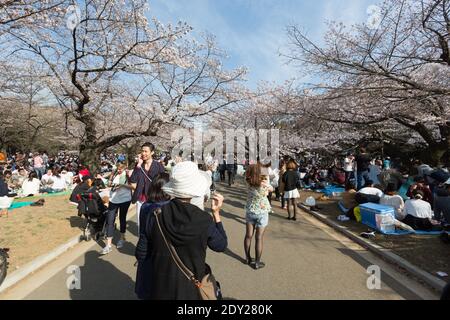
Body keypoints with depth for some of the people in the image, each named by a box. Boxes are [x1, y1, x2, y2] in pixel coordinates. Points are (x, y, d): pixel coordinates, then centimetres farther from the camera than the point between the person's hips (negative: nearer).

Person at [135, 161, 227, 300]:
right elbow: (221, 246, -5)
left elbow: (141, 253, -8)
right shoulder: (204, 220, -23)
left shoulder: (154, 214, -19)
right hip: (191, 287, -1)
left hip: (161, 286, 1)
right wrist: (216, 213, -3)